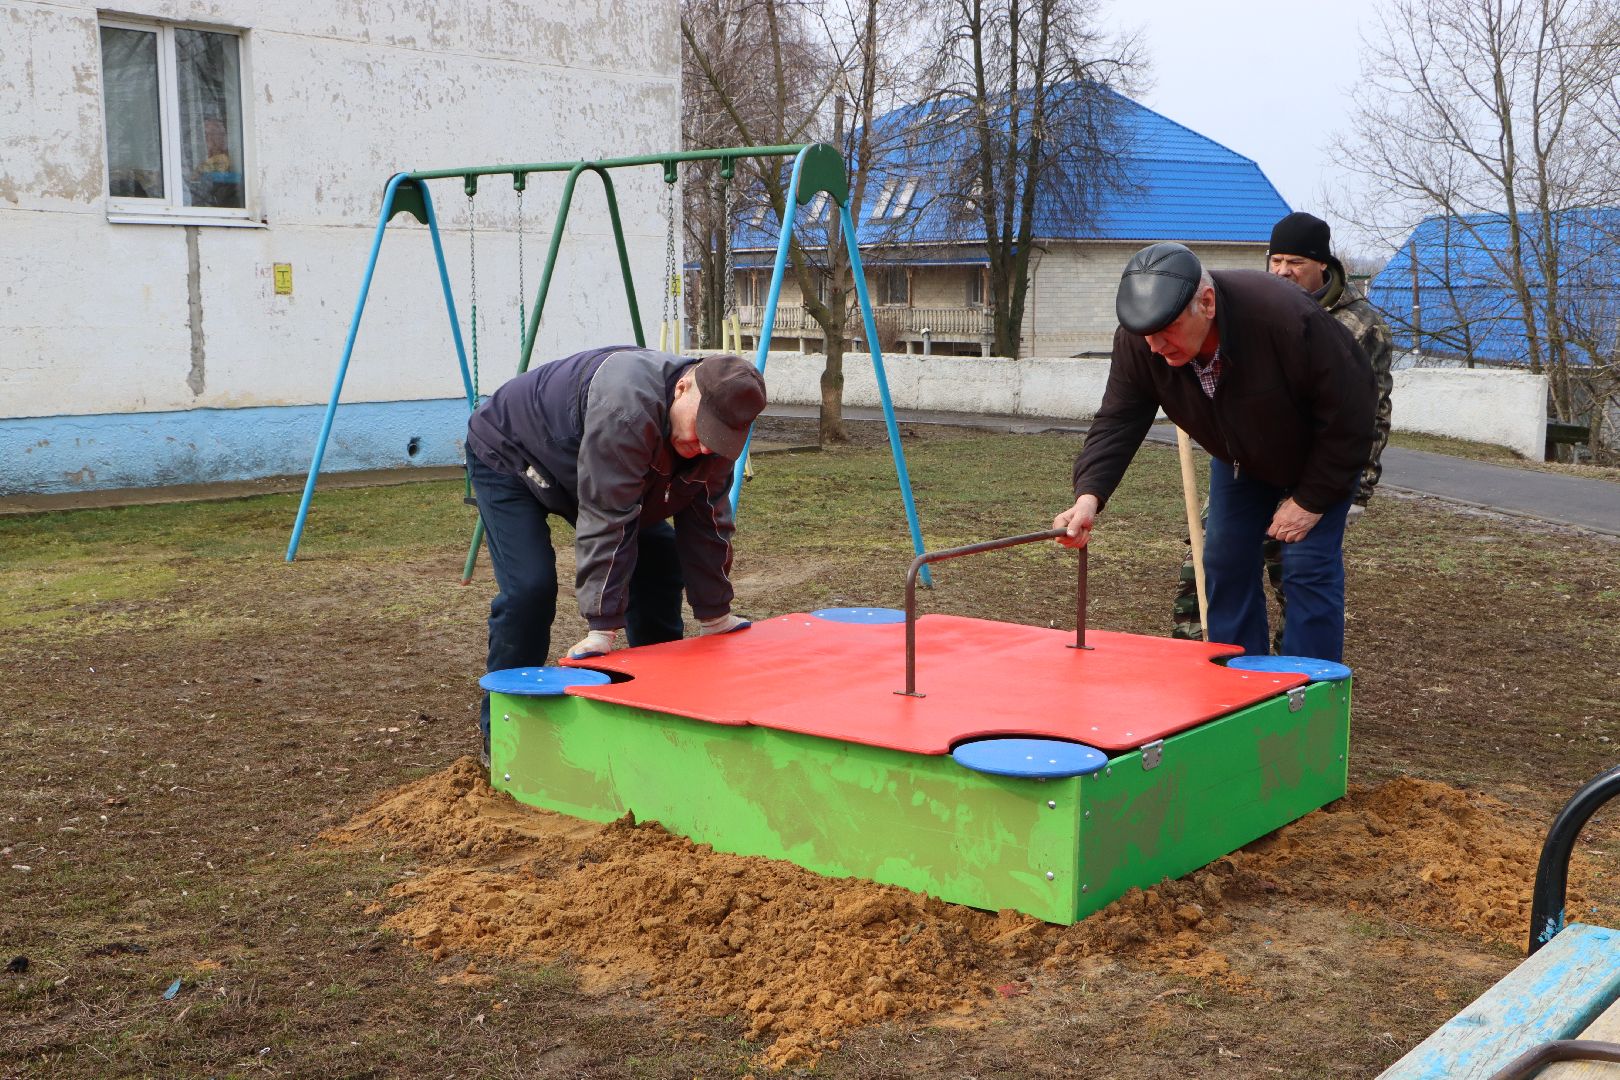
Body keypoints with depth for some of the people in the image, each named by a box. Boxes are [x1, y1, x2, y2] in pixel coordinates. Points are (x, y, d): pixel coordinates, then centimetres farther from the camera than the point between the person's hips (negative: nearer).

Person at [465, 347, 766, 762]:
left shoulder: (714, 434, -17)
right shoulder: (627, 405, -43)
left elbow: (706, 524, -8)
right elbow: (606, 520, -42)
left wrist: (715, 616, -4)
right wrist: (603, 628, -39)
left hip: (596, 473, 8)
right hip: (507, 455, -8)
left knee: (660, 564, 1)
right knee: (529, 587, -23)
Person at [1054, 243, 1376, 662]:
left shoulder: (1285, 318, -40)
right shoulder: (1137, 342, -27)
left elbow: (1351, 413, -30)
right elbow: (1118, 421, -25)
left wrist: (1311, 499, -24)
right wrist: (1089, 495, -43)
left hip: (1319, 456, -5)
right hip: (1238, 456, 5)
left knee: (1308, 568, -11)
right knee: (1225, 561, 4)